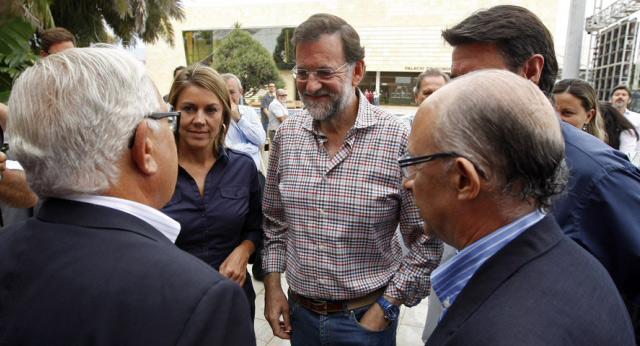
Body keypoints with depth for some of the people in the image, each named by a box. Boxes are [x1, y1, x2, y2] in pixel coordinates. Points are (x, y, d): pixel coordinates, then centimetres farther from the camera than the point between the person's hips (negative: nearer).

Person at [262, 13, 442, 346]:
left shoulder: (401, 140, -18)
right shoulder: (286, 135, -4)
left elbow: (426, 243, -12)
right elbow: (274, 220, 7)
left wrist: (382, 310, -12)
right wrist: (272, 285, 3)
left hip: (365, 318, -4)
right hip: (299, 313, 4)